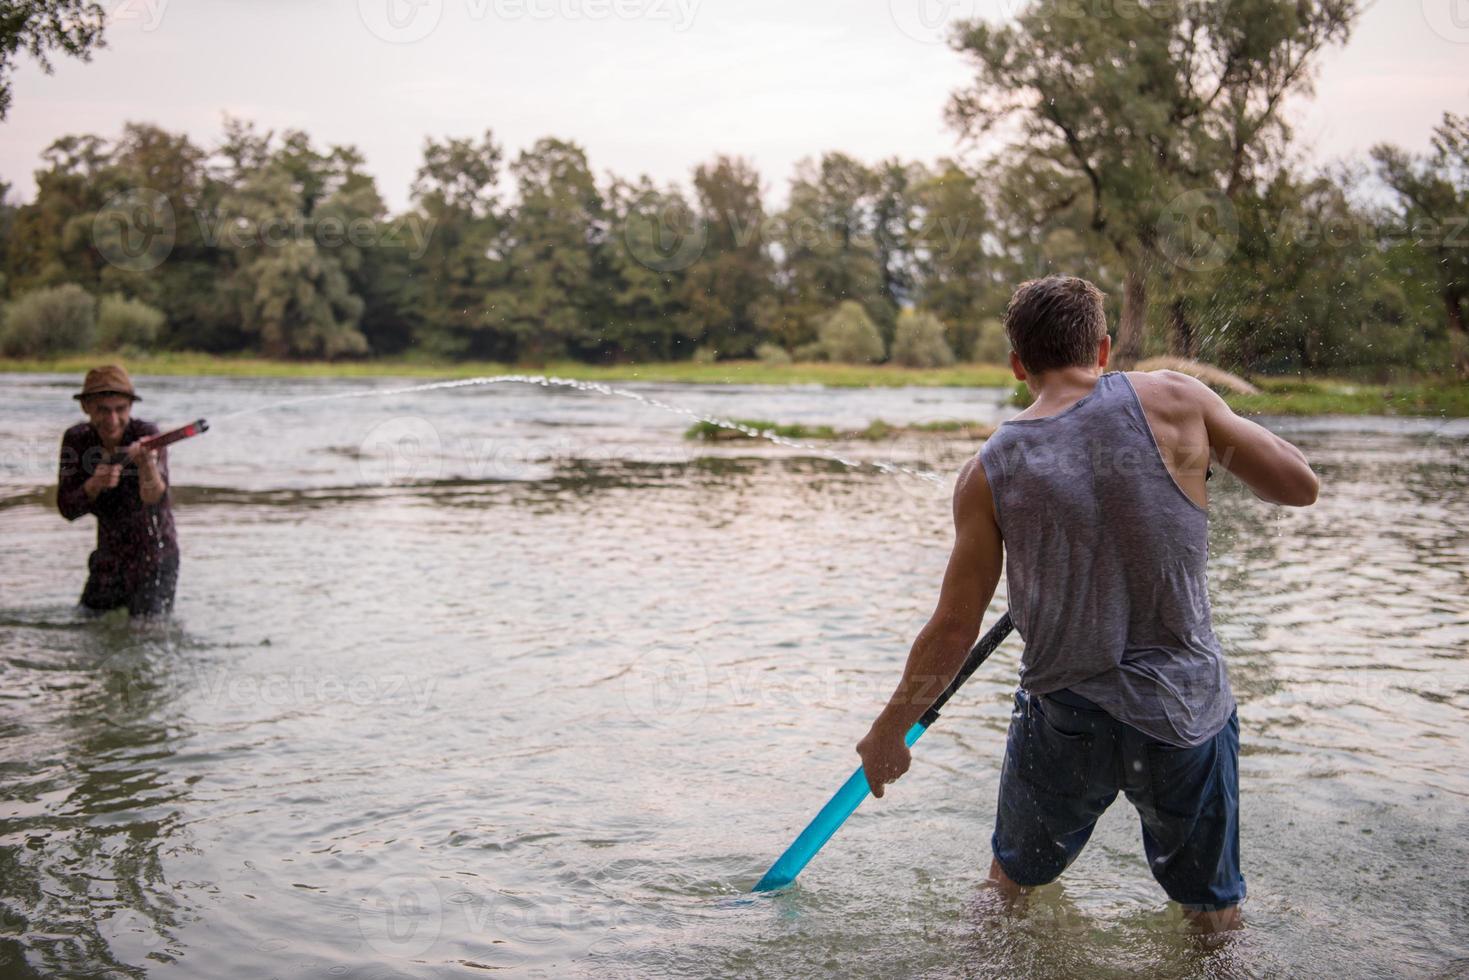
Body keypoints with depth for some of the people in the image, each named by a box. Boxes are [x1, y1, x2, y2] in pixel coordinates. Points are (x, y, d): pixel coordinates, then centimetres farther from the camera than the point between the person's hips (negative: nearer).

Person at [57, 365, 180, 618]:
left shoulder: (146, 435, -21)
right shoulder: (76, 439, -8)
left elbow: (153, 497, -35)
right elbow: (67, 509, -12)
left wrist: (146, 461, -55)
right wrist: (94, 485, -31)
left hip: (154, 556, -5)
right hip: (109, 557, 5)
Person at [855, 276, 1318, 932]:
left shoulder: (989, 472, -7)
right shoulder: (1170, 400, -11)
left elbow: (954, 628, -4)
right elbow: (1300, 485, -3)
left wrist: (889, 730, 10)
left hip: (1062, 723, 1)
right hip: (1185, 716, -1)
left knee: (1011, 884, 26)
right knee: (1215, 916, 21)